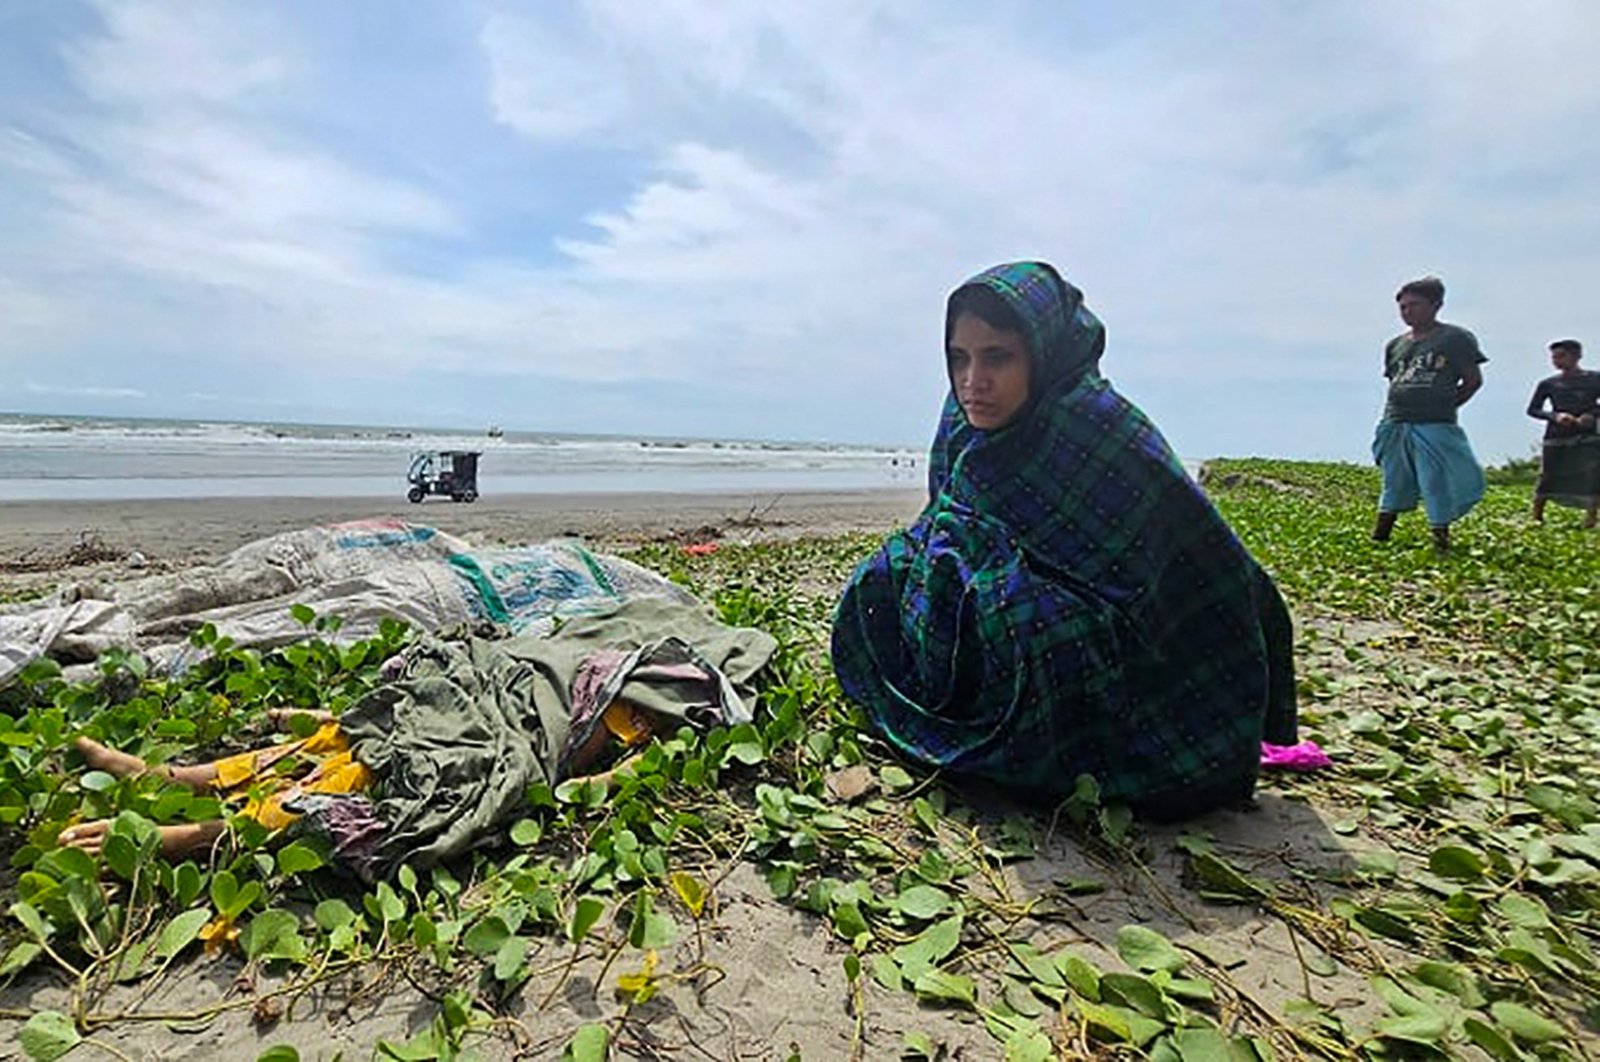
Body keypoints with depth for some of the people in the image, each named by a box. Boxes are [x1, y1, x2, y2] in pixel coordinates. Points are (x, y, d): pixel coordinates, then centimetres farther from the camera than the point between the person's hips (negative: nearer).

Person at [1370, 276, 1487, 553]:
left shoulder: (1456, 338, -1)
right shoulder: (1396, 345, 13)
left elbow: (1473, 380, 1)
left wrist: (1443, 406, -2)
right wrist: (1392, 414, 6)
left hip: (1435, 427, -5)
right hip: (1395, 426, 5)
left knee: (1438, 487, -1)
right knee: (1394, 484, 13)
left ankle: (1441, 541, 7)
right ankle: (1378, 538, 20)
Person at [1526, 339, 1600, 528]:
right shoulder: (1548, 384, 5)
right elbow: (1532, 410, 5)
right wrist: (1554, 415, -11)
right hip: (1556, 438, 0)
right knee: (1548, 477, 3)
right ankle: (1537, 516, 15)